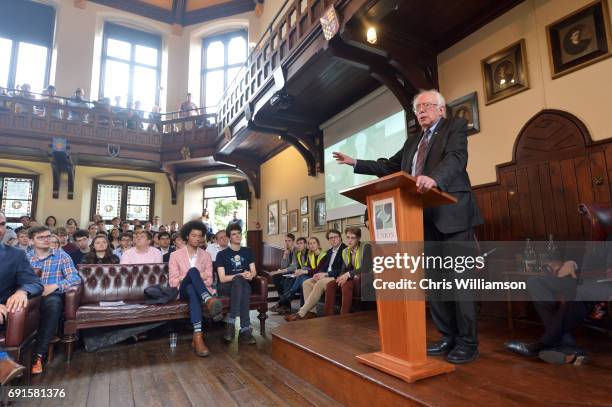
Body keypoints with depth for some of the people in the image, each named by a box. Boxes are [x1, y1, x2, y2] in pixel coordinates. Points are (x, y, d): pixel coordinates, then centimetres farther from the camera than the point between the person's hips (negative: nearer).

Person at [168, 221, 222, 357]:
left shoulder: (206, 256, 15)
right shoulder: (175, 255, 9)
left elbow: (209, 280, 10)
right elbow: (173, 281, 2)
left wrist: (196, 280, -11)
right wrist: (193, 277, -11)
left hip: (198, 290, 1)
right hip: (183, 291, -1)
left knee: (193, 292, -40)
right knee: (193, 271, -36)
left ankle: (197, 336, -50)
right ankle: (209, 300, -58)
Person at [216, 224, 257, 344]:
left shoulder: (248, 251, 13)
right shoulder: (222, 254, 1)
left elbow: (254, 272, 10)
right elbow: (222, 279, -7)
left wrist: (250, 275, -14)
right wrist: (241, 275, -18)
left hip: (244, 284, 3)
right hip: (227, 286, -2)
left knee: (243, 284, -36)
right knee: (239, 280, -38)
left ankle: (231, 323, -35)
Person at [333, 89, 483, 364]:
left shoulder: (456, 126, 4)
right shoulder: (413, 140, 24)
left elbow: (456, 158, -16)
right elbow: (389, 167, 24)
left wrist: (433, 178, -36)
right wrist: (355, 163, 18)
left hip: (452, 214, -6)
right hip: (424, 218, 7)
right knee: (433, 281, 9)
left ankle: (468, 342, 10)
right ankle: (448, 337, 21)